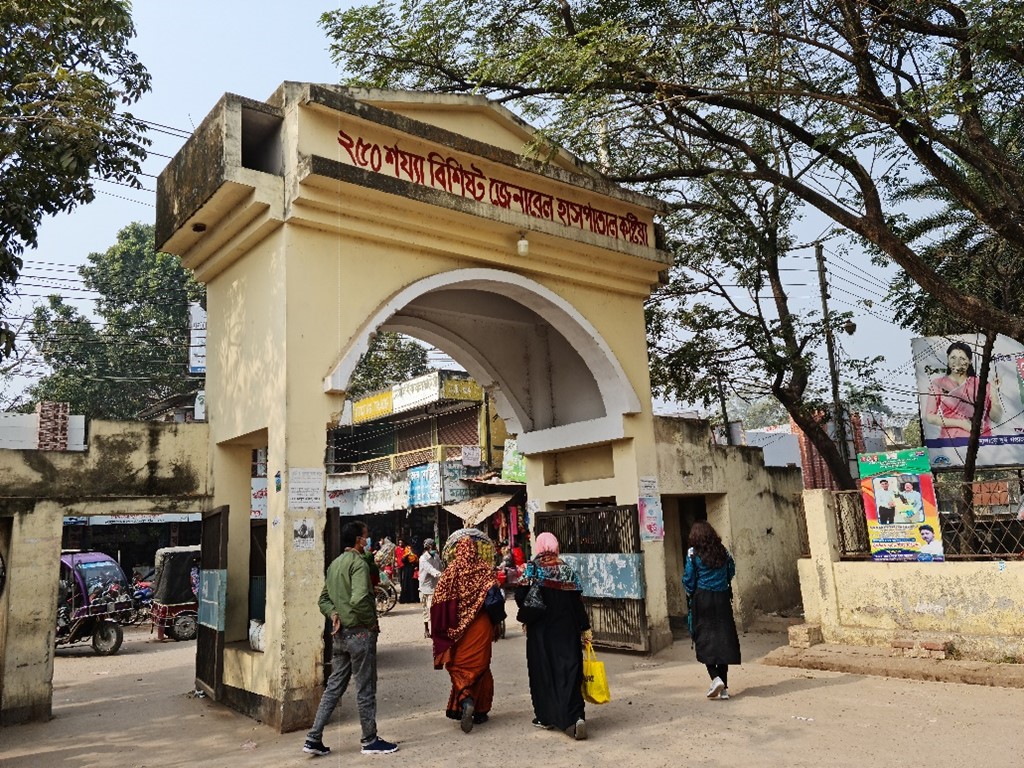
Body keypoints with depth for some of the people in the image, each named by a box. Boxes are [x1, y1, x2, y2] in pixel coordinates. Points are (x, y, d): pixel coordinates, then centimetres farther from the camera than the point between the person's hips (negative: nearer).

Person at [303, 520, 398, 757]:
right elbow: (359, 599, -28)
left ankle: (314, 738, 15)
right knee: (365, 689, 4)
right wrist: (372, 621, -15)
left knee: (334, 686, 14)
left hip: (339, 633, 8)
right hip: (360, 632, -8)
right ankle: (370, 741, 14)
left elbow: (324, 599, 17)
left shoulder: (334, 564, 12)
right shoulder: (358, 563, -16)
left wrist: (334, 614, 2)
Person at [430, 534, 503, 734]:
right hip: (481, 627, 1)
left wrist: (443, 630, 2)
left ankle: (466, 700, -16)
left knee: (460, 667, 8)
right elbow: (494, 596, -7)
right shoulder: (485, 569, -5)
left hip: (458, 628, -1)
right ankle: (480, 711, 18)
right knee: (480, 666, 14)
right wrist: (495, 623, 5)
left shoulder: (451, 571, -7)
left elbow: (439, 600, -7)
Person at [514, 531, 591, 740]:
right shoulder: (567, 569, 1)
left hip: (540, 630, -1)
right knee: (568, 671, 1)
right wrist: (585, 629, 6)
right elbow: (578, 602, 0)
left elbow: (520, 597, -12)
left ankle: (545, 717, 17)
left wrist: (526, 617, 7)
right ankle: (576, 716, -14)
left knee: (542, 670, 10)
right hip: (566, 629, 2)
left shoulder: (531, 568, -5)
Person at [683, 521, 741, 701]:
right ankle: (724, 687, 9)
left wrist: (690, 594, 12)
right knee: (723, 639, 8)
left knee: (704, 639, 4)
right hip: (722, 599, 3)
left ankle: (716, 678, -14)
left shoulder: (693, 553, -7)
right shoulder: (723, 550, 3)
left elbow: (689, 580, -6)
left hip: (702, 599, -3)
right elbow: (731, 572, 12)